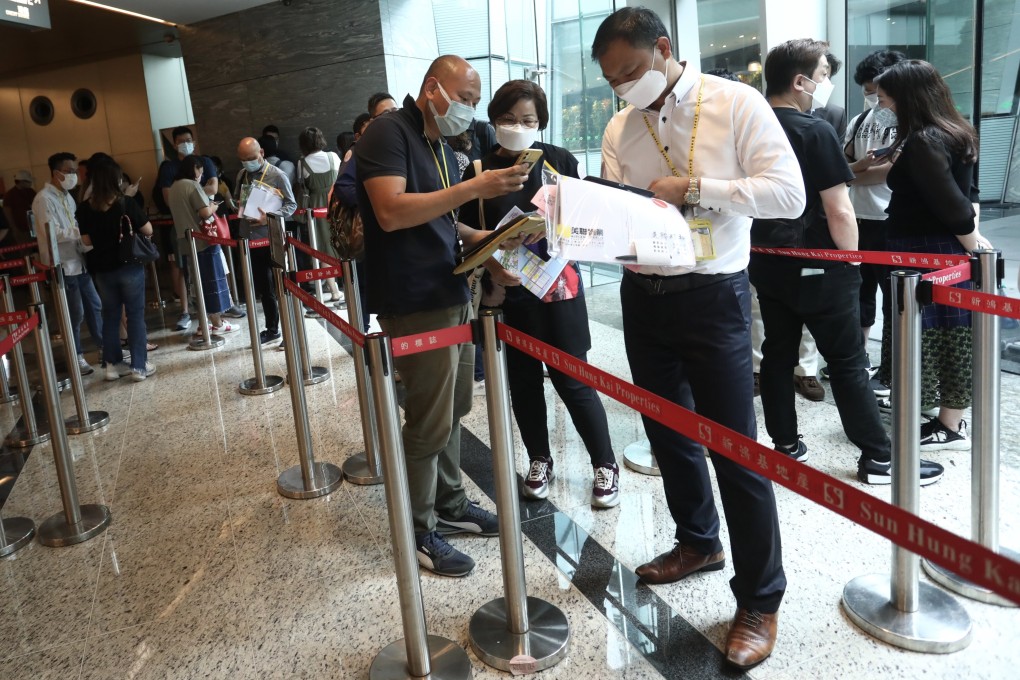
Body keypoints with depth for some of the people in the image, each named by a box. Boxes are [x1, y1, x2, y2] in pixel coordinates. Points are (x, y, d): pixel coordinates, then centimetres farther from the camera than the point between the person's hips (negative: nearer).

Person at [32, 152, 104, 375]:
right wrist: (82, 232, -21)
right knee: (74, 313, -1)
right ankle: (77, 357, 13)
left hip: (79, 261, 8)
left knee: (94, 305, 14)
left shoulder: (66, 196, 12)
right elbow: (53, 234, -22)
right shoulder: (44, 199, -15)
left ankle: (103, 346, 28)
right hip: (62, 266, -8)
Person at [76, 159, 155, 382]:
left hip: (102, 270, 3)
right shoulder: (126, 204, -12)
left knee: (110, 315, 14)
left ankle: (113, 364, 19)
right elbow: (148, 231, -6)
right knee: (135, 315, 3)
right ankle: (139, 366, 4)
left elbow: (86, 241, 2)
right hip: (129, 267, -3)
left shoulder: (85, 208, -3)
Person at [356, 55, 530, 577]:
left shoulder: (441, 147, 17)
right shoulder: (389, 132, -10)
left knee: (452, 411, 15)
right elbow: (391, 212, -24)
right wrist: (474, 188, -25)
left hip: (452, 295, 9)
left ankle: (450, 504, 31)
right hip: (416, 304, -9)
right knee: (429, 422, -2)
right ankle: (419, 532, 14)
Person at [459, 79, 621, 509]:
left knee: (572, 379, 1)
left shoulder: (560, 160, 2)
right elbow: (469, 235, 0)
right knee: (523, 379, 11)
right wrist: (492, 268, -17)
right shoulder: (478, 172, 2)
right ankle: (539, 461, 30)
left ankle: (604, 464, 18)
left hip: (559, 284, -1)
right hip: (509, 291, 1)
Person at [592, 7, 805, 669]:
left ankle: (760, 600, 15)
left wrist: (694, 187, -21)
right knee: (668, 434, 18)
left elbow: (789, 193, -15)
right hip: (642, 295, 6)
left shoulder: (736, 103, -8)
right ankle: (699, 541, 41)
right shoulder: (620, 127, 7)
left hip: (713, 297, -5)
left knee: (735, 450, -1)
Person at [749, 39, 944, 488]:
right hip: (817, 267, -7)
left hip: (767, 264, 7)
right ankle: (878, 458, 10)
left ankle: (785, 446, 21)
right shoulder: (815, 131, -16)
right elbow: (839, 212, -17)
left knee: (778, 354, 12)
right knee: (848, 362, 1)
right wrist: (851, 261, -4)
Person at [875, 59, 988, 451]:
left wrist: (972, 245, -9)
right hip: (946, 252, 10)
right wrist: (973, 237, 6)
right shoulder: (953, 132, 12)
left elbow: (950, 202, -22)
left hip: (926, 254, -10)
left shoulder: (923, 142, -19)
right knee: (950, 338, 13)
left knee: (930, 338, -1)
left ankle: (949, 429, 9)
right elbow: (963, 191, 13)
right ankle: (951, 419, 23)